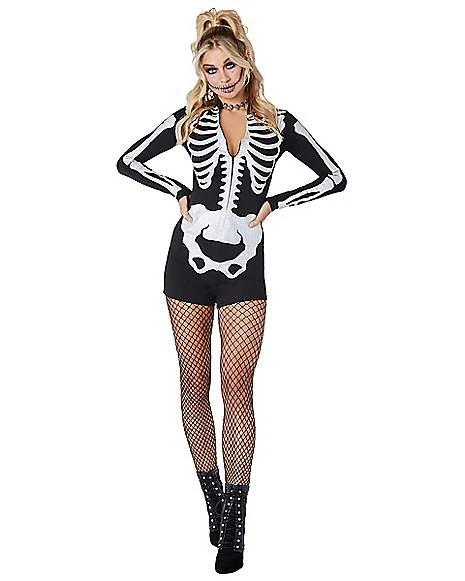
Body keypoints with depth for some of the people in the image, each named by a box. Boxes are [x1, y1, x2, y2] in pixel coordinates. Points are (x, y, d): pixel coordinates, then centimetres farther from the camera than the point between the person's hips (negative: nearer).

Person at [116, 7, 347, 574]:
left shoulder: (278, 123, 4)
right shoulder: (191, 118, 6)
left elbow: (335, 177, 6)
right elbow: (129, 161, 11)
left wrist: (271, 204, 0)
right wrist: (181, 193, 1)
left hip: (245, 263, -1)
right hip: (190, 257, 2)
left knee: (237, 389, -5)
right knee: (194, 384, 6)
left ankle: (234, 521, 0)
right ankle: (213, 500, 19)